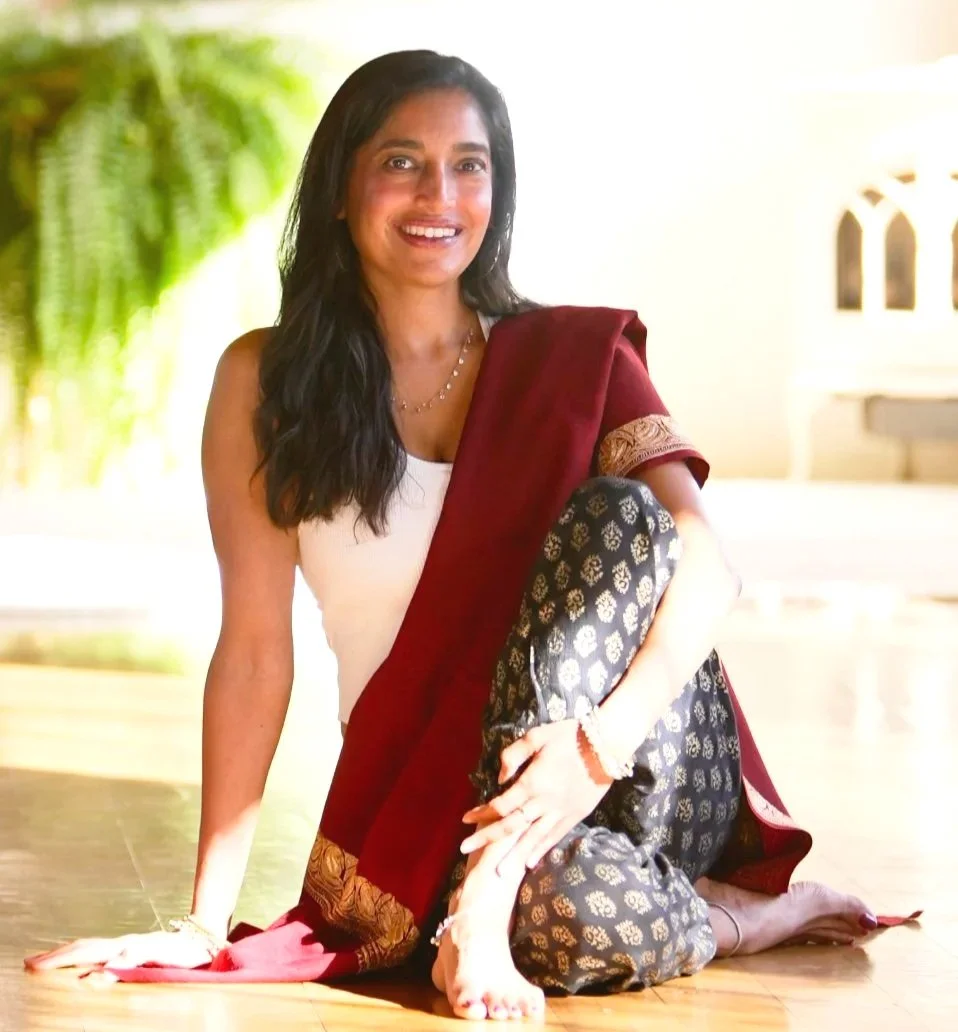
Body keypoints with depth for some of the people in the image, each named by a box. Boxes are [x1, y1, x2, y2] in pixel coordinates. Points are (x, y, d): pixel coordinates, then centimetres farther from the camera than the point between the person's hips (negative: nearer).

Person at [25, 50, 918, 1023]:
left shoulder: (575, 358, 2)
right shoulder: (266, 381, 1)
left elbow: (706, 567, -12)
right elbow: (256, 648, -3)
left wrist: (605, 737, -32)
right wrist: (207, 919, -9)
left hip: (649, 787, 1)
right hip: (429, 803, -1)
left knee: (618, 511, -25)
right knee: (580, 919, -35)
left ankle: (488, 904, -25)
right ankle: (764, 914, -1)